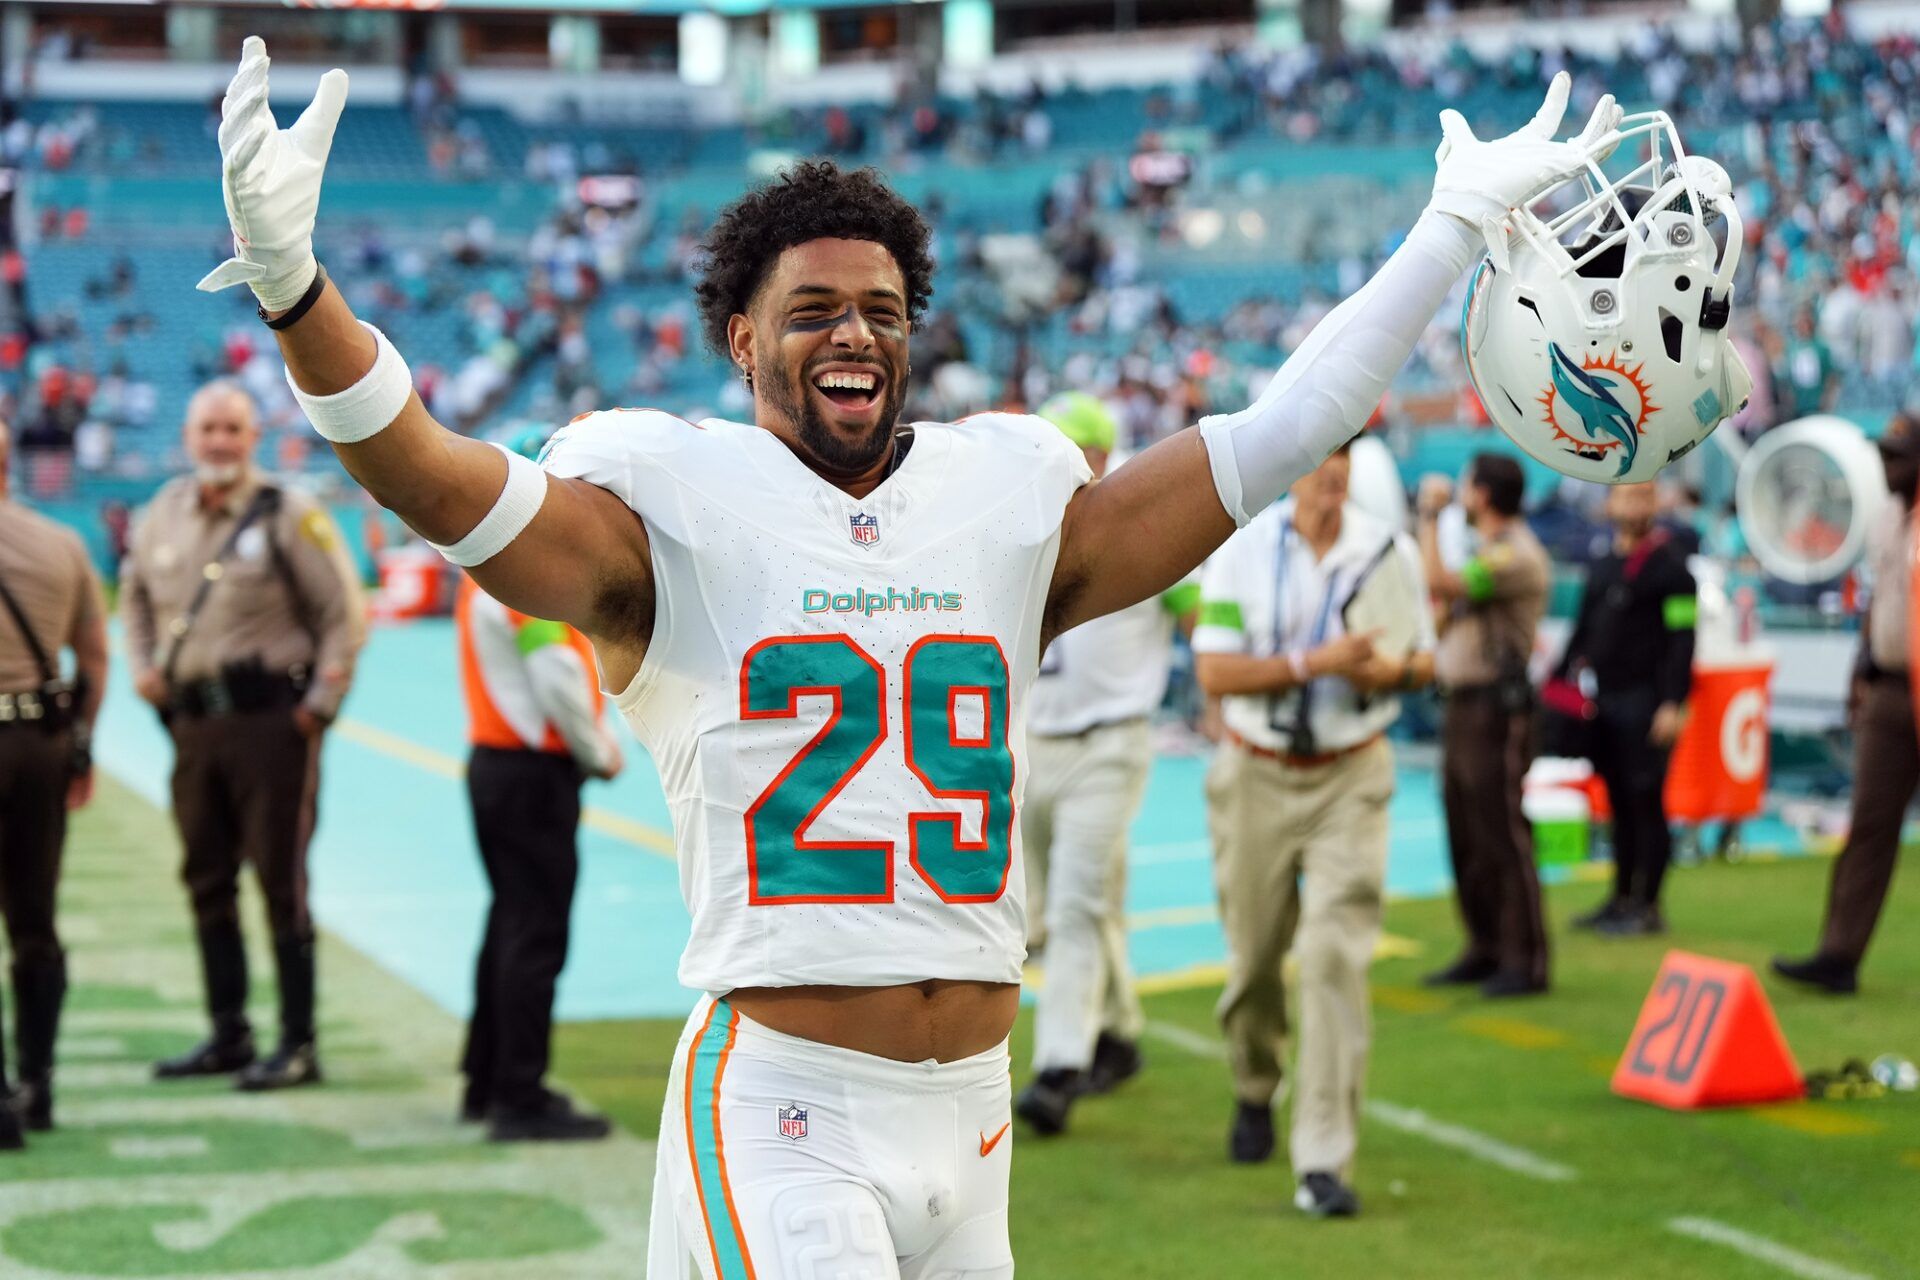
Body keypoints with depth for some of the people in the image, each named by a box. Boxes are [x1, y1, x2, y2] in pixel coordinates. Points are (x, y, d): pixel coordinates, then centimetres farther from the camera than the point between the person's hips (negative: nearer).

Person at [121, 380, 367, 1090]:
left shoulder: (289, 516, -7)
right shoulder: (162, 514, 10)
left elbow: (344, 614, -6)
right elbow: (134, 596, 27)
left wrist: (319, 705, -10)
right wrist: (144, 668, 14)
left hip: (270, 719, -6)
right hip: (193, 719, 6)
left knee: (281, 883, -5)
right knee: (207, 881, 11)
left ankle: (298, 1045, 1)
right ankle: (228, 1034, 21)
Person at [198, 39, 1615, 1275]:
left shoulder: (1013, 510, 11)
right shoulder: (673, 517, -1)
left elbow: (1279, 435, 13)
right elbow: (433, 480, -16)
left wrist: (1460, 225, 14)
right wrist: (292, 280, -32)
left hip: (968, 1114, 5)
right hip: (779, 1110, -5)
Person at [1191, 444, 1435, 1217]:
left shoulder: (1389, 552, 0)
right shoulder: (1240, 550, -5)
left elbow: (1424, 659, 10)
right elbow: (1214, 672, -11)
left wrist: (1389, 668, -13)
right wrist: (1312, 663, -22)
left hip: (1350, 779, 0)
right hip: (1257, 776, 0)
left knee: (1336, 955, -13)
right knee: (1254, 952, 10)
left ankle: (1324, 1161, -13)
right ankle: (1255, 1091, 41)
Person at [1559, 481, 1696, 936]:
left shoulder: (1670, 566, -6)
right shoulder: (1602, 566, 16)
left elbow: (1682, 639, -12)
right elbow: (1583, 632, 22)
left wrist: (1673, 704, -18)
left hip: (1646, 703, -7)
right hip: (1605, 702, 7)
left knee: (1646, 803, -4)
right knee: (1620, 804, 12)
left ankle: (1647, 907, 1)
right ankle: (1622, 898, 19)